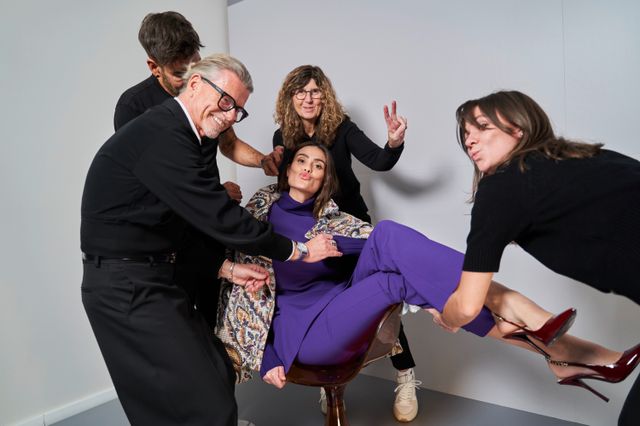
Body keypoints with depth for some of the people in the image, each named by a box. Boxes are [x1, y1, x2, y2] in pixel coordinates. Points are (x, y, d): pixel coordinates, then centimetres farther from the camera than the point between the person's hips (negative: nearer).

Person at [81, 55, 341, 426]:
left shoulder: (176, 135, 11)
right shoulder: (163, 135, -21)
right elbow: (220, 217, -22)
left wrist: (227, 268, 10)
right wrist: (298, 250, -11)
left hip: (154, 278, 10)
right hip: (129, 288, -10)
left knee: (219, 377, 14)